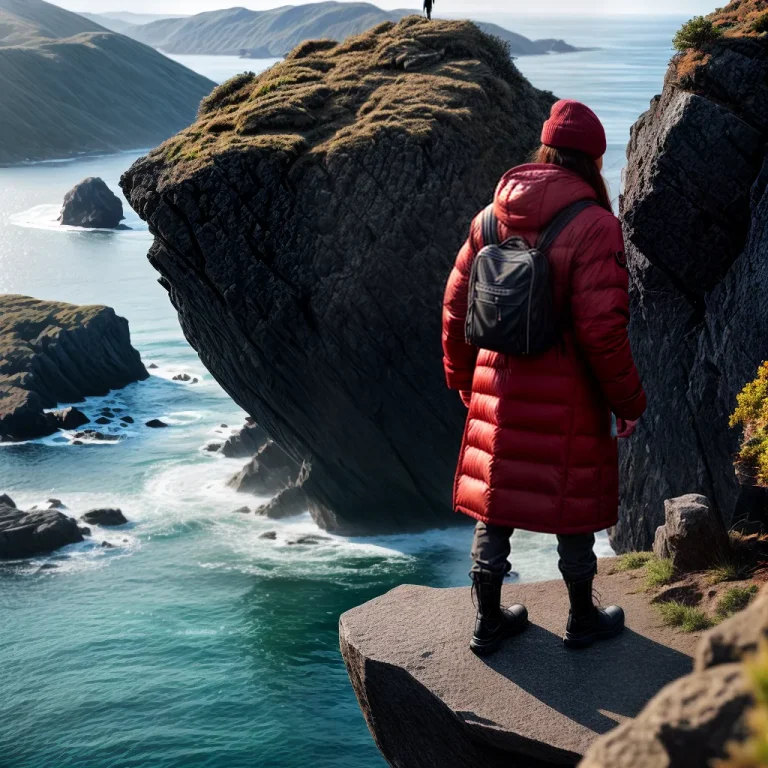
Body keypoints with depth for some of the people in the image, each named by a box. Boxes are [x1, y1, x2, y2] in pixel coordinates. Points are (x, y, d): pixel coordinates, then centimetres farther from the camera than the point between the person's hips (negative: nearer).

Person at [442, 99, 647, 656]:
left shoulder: (491, 218, 4)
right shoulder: (594, 227, -15)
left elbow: (455, 308, 8)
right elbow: (602, 329, -18)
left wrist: (464, 380, 21)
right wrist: (629, 402, -6)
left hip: (497, 391, 5)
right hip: (568, 398, -5)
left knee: (495, 506, 14)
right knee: (572, 507, 12)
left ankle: (489, 622, 25)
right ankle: (583, 621, 29)